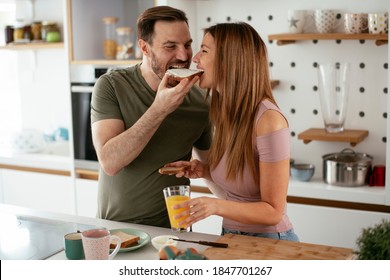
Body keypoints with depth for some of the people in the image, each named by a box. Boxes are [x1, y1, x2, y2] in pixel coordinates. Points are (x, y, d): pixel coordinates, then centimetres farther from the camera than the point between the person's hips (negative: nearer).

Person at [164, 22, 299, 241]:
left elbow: (273, 211, -17)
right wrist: (205, 171, -2)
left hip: (270, 240, -6)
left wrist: (216, 205, -30)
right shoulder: (225, 113, 2)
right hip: (231, 237, 6)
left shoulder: (269, 121, -21)